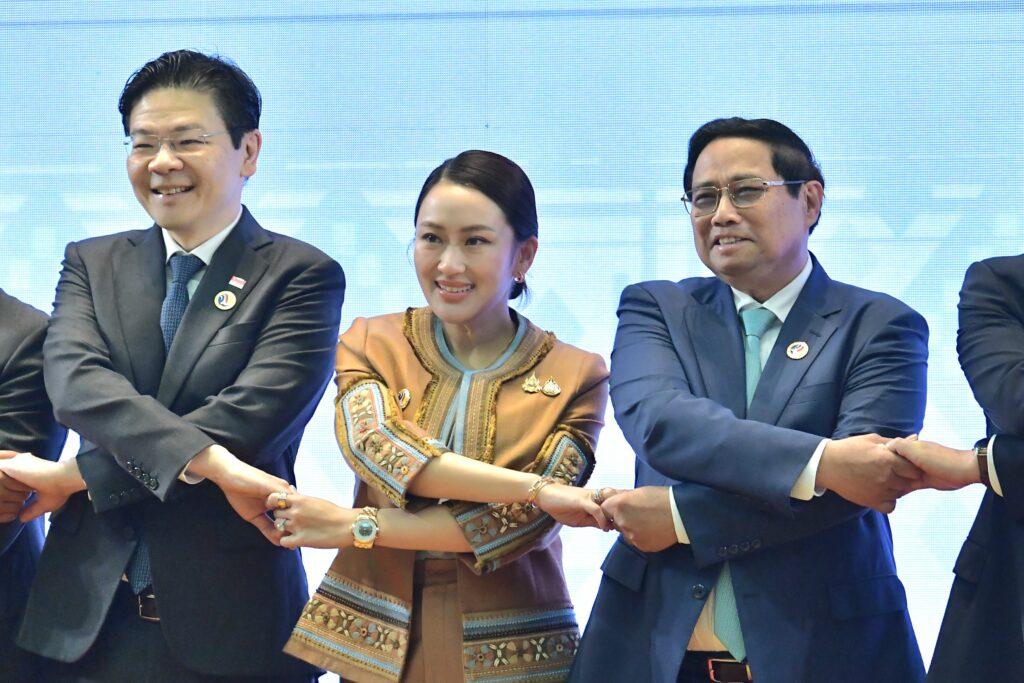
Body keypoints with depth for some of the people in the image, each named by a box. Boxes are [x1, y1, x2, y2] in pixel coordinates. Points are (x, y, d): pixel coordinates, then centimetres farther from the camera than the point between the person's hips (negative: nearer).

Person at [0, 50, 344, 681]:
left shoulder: (302, 276, -1)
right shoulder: (92, 264, 10)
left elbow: (251, 416, -15)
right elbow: (74, 381, -9)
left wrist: (75, 475, -14)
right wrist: (208, 461, -24)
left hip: (229, 623, -3)